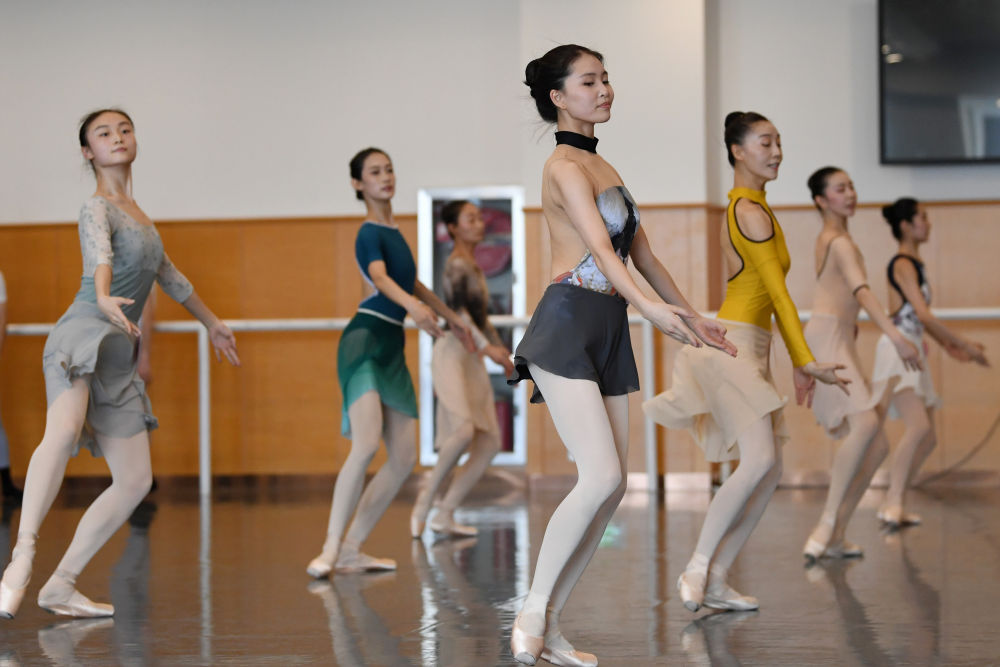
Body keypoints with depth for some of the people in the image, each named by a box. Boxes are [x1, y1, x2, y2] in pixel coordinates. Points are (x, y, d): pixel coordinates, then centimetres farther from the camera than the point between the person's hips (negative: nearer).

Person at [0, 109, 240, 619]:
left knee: (135, 480, 1)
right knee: (64, 431, -36)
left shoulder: (135, 213, 24)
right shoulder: (97, 208, -2)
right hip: (82, 332, -9)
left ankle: (61, 586, 4)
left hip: (116, 356, 9)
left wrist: (212, 323, 50)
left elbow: (168, 275, 39)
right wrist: (105, 299, -46)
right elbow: (100, 257, -25)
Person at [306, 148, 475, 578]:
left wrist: (450, 315, 43)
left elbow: (412, 282, 35)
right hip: (366, 341, -9)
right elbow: (380, 277, -29)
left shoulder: (392, 231, 19)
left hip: (391, 349, 9)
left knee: (404, 458, 2)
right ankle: (331, 548, -21)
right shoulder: (370, 234, -8)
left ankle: (351, 549, 6)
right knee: (366, 444, -25)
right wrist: (412, 305, -48)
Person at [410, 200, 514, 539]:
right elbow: (457, 310, -19)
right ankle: (426, 497, -11)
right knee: (464, 429, -28)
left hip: (473, 360, 9)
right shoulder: (457, 264, -6)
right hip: (452, 352, -9)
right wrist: (487, 347, -26)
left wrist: (504, 351, 27)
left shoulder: (473, 266, 21)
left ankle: (444, 515, 1)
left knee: (489, 444, 0)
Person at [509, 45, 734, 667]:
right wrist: (651, 307, -37)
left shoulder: (604, 166, 19)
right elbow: (599, 246, -23)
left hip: (610, 333, 9)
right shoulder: (565, 167, -8)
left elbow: (641, 254, 25)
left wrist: (692, 315, 27)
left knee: (613, 488, 3)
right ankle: (534, 608, -6)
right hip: (567, 327, -9)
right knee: (601, 477, -19)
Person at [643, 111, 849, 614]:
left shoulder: (744, 206, 21)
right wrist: (805, 361, -15)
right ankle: (697, 568, -10)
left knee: (767, 472, 5)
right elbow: (778, 292, -14)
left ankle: (715, 582, 6)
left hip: (748, 349, 10)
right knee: (758, 461, -20)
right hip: (733, 345, -10)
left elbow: (770, 293, 21)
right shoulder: (751, 211, -10)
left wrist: (801, 363, 20)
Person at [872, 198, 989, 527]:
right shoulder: (903, 263, -11)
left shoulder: (915, 262, 19)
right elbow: (924, 315, -19)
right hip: (898, 349, -10)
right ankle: (893, 503, -27)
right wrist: (965, 346, -16)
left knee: (927, 439, 7)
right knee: (918, 426, -25)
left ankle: (894, 506, 11)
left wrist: (948, 345, 19)